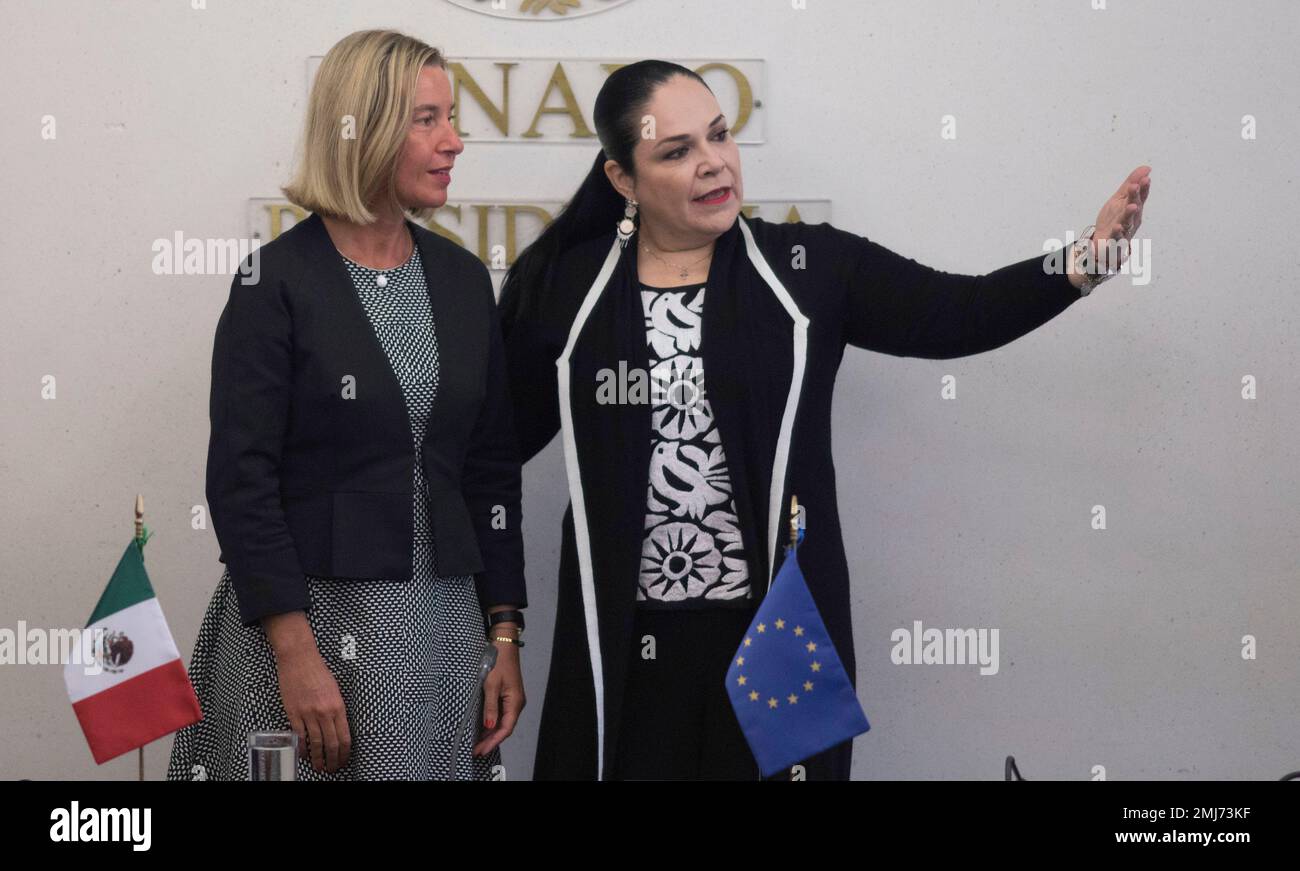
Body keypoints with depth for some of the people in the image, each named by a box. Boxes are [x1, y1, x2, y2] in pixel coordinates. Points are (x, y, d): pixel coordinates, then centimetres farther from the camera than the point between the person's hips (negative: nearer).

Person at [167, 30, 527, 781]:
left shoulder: (463, 279, 8)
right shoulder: (278, 281, -7)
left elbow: (492, 467, 10)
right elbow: (242, 477, -11)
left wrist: (504, 637, 5)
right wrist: (296, 654, -17)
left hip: (442, 621, 5)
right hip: (306, 613, -4)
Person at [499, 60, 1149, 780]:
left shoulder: (812, 268, 1)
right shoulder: (568, 288, 3)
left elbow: (958, 314, -9)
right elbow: (500, 436, 9)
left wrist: (1087, 259, -21)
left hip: (775, 637, 0)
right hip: (625, 643, 1)